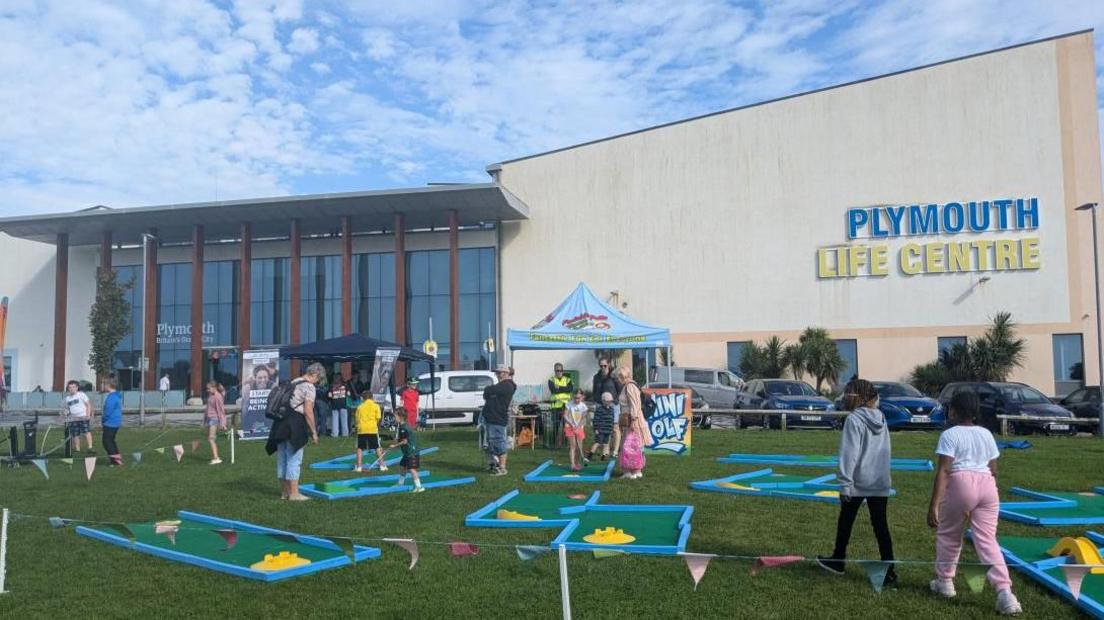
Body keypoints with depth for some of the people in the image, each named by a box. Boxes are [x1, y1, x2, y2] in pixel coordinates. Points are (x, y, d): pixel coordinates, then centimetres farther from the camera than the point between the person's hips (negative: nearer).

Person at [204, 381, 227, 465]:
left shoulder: (218, 397, -13)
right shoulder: (210, 396, 14)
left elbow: (221, 410, -15)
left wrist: (222, 423, -17)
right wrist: (205, 421, 25)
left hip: (214, 418, -9)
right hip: (209, 418, 9)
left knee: (211, 439, -17)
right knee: (209, 439, 11)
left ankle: (216, 458, -21)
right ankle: (214, 457, 19)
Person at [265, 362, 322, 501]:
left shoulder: (293, 383, 19)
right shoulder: (309, 387, -8)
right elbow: (308, 411, -15)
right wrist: (314, 432, -9)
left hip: (281, 423, 9)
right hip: (295, 425, -9)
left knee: (282, 459, 13)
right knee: (294, 460, -3)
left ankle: (284, 491, 23)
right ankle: (294, 493, 0)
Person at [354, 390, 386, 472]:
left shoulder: (360, 407, 8)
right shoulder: (376, 405, 4)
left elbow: (357, 419, 5)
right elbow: (378, 418, -1)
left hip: (362, 429, 1)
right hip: (373, 429, -1)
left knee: (360, 448, 9)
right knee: (377, 448, 8)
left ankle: (359, 466, 5)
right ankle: (382, 465, 8)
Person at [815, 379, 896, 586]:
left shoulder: (854, 419, -14)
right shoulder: (881, 418, 7)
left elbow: (849, 454, -17)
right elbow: (885, 450, 14)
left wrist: (845, 484, -15)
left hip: (858, 483, -5)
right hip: (880, 483, 5)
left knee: (845, 522, 13)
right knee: (880, 525, 6)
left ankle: (837, 562, 28)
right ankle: (888, 571, 2)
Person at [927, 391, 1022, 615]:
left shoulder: (950, 434, -5)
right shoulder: (986, 434, 14)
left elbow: (943, 471, -13)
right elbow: (993, 471, 16)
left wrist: (934, 505, -14)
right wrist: (991, 499, 28)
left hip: (960, 483, -5)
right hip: (987, 485, 5)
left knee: (948, 534, 15)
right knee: (988, 540, 3)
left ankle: (944, 581, 28)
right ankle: (1005, 593, -11)